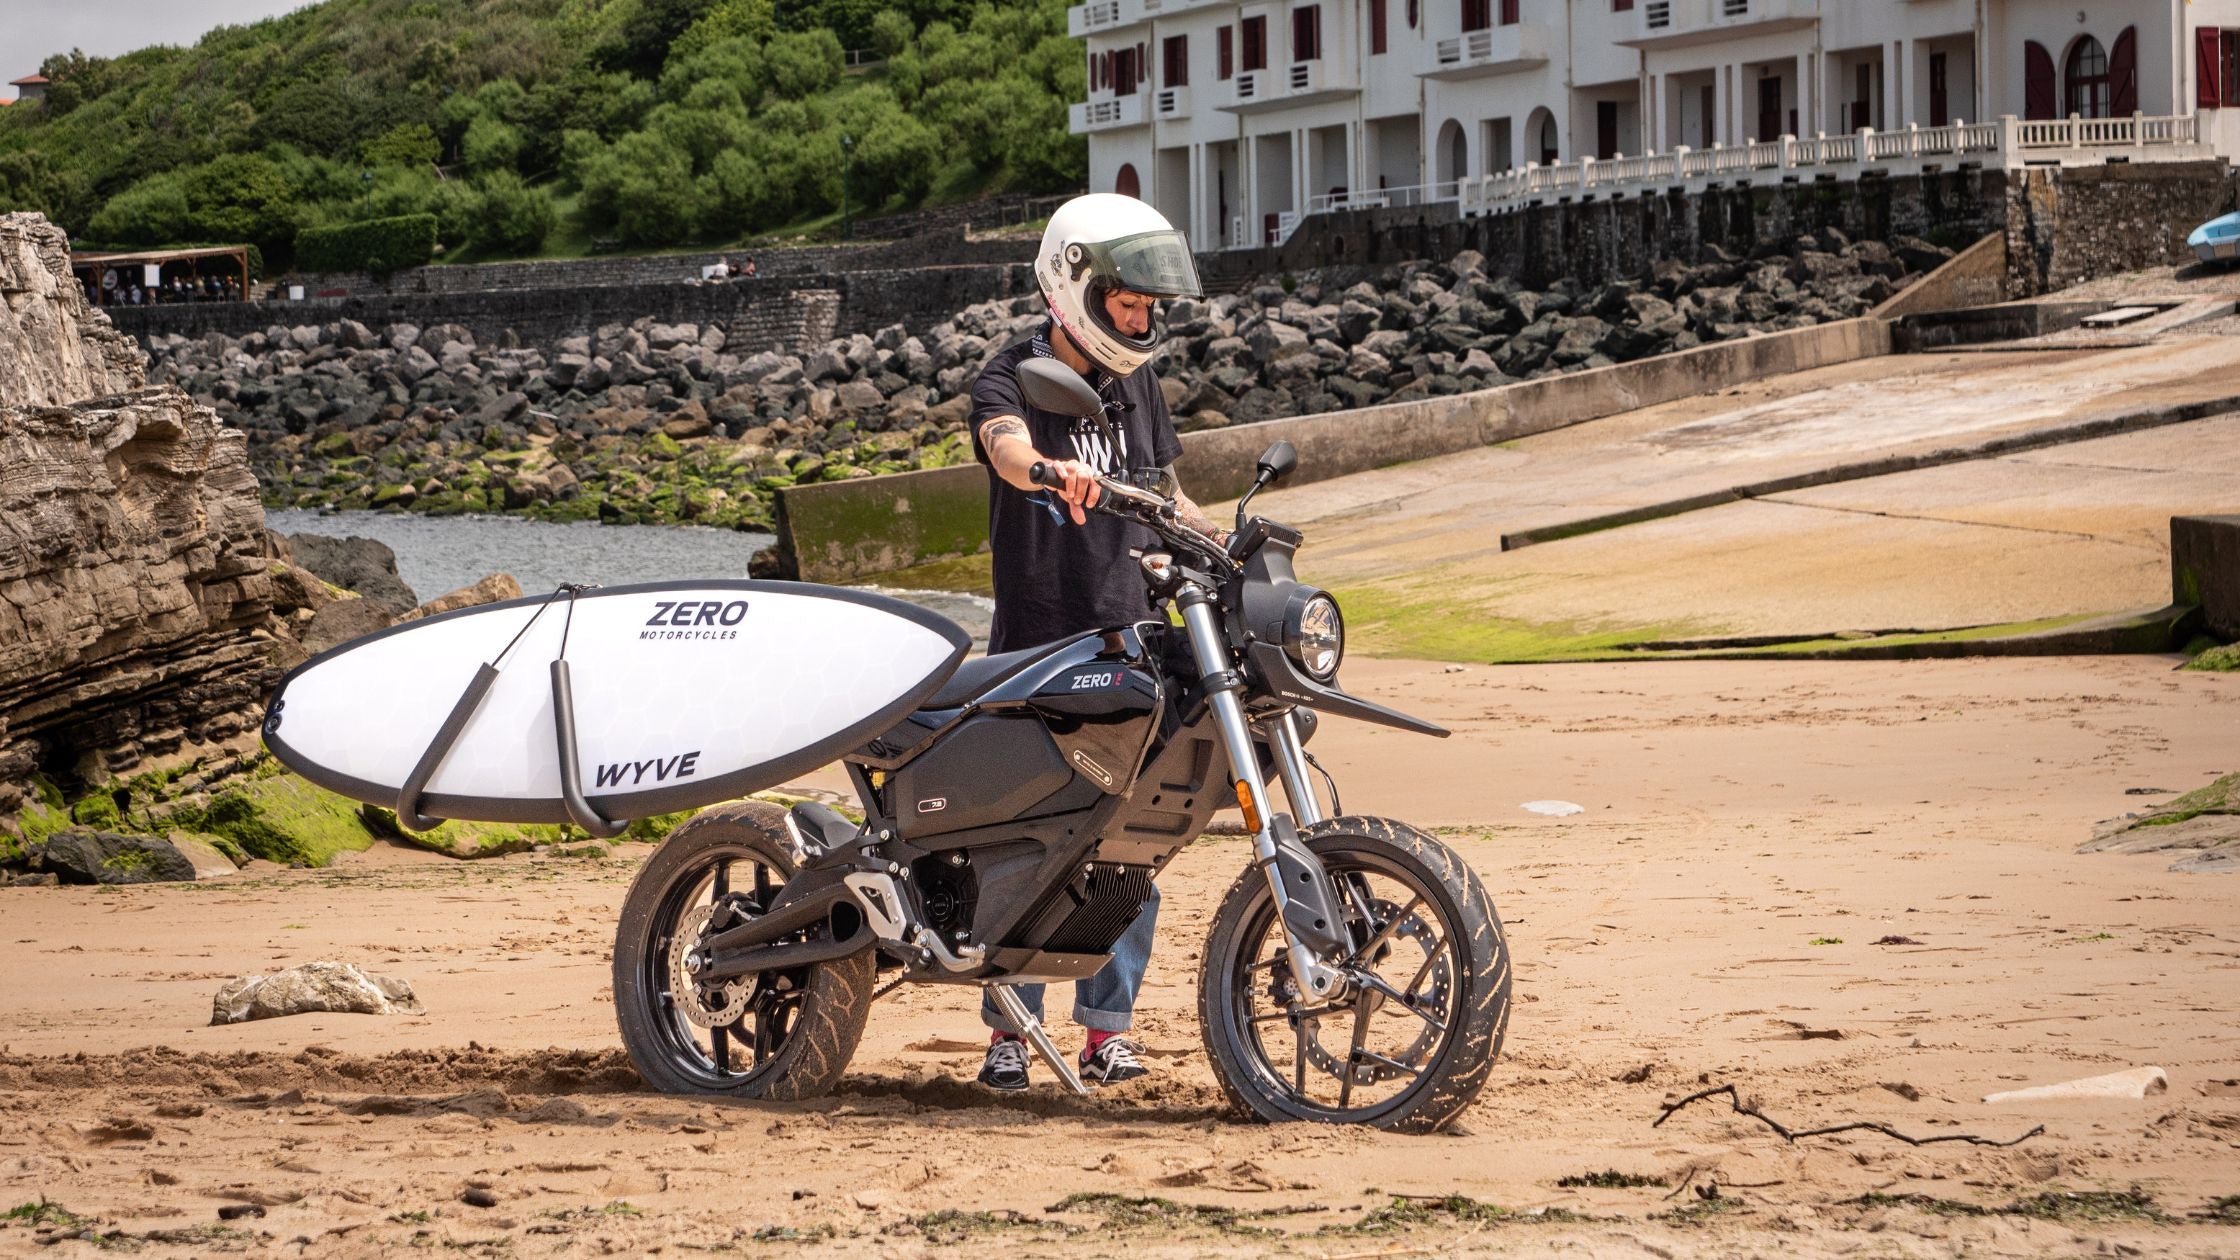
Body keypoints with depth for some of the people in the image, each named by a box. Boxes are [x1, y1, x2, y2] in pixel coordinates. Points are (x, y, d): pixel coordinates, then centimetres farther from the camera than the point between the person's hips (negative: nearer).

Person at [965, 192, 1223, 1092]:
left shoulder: (1137, 385, 14)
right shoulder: (1013, 380, -6)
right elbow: (1006, 445, -29)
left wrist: (1222, 540, 4)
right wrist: (1054, 468, -51)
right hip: (1034, 647, -5)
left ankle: (1107, 1027, 8)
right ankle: (1008, 1029, 6)